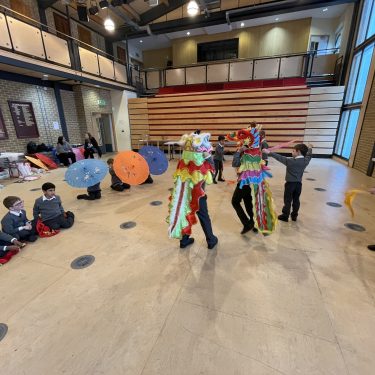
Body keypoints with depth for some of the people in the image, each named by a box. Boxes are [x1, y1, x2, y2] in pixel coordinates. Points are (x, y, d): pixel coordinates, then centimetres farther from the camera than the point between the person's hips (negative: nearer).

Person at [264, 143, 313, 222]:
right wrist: (310, 148, 38)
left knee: (287, 200, 3)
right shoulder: (306, 161, -2)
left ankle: (285, 216, 11)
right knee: (296, 200, 14)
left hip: (290, 183, -5)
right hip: (298, 184, 6)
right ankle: (294, 216, 25)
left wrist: (269, 153, -14)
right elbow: (309, 156, 19)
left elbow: (280, 157, -18)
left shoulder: (291, 161, -18)